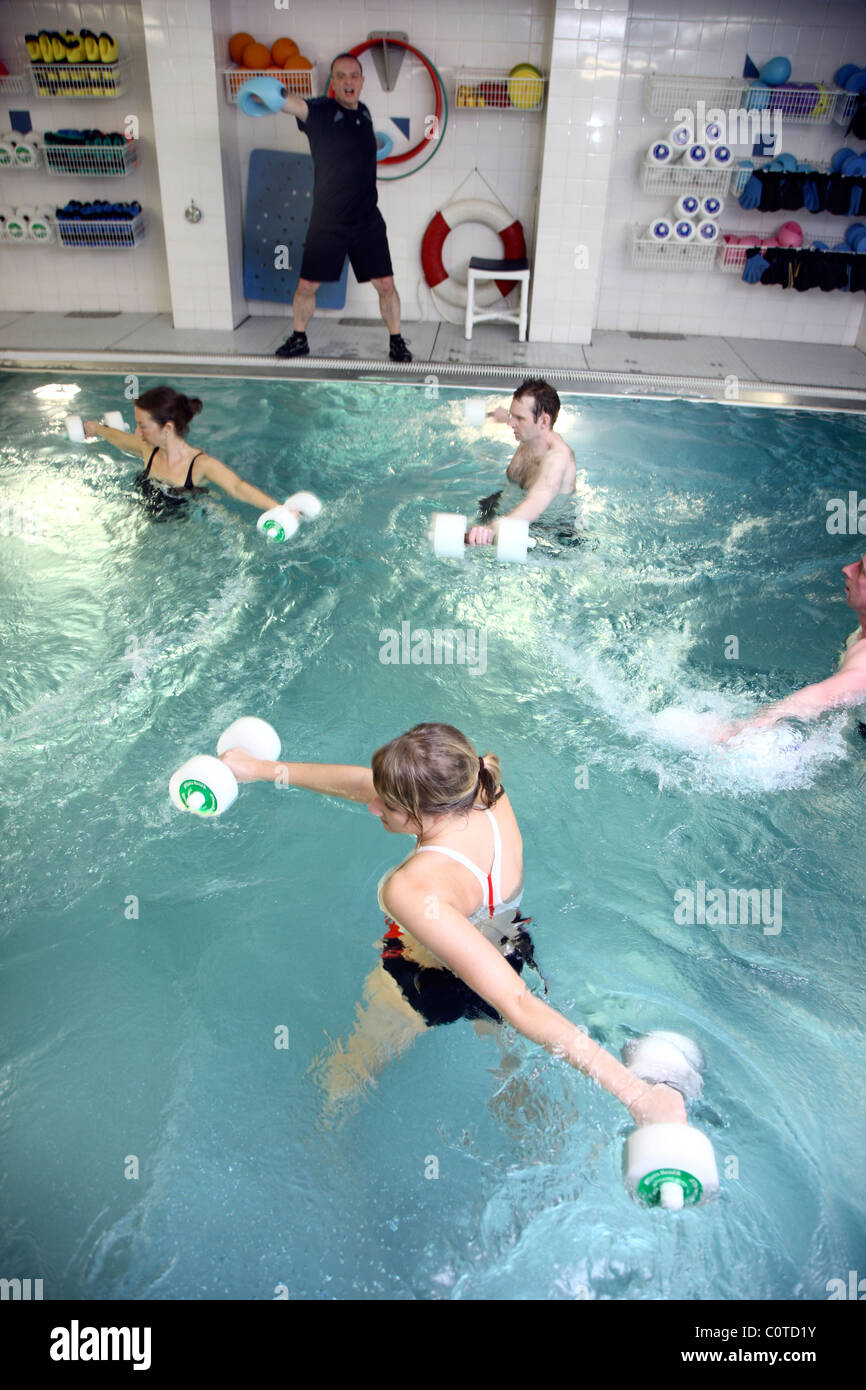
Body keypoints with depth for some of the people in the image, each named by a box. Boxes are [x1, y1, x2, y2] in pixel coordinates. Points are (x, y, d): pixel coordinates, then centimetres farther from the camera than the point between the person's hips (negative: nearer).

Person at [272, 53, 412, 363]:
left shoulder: (364, 113, 7)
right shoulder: (320, 111, -10)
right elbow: (292, 103, -35)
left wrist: (376, 143, 18)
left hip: (367, 221, 3)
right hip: (327, 222, -3)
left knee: (385, 284, 1)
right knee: (307, 286, 4)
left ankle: (396, 342, 17)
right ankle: (299, 339, 25)